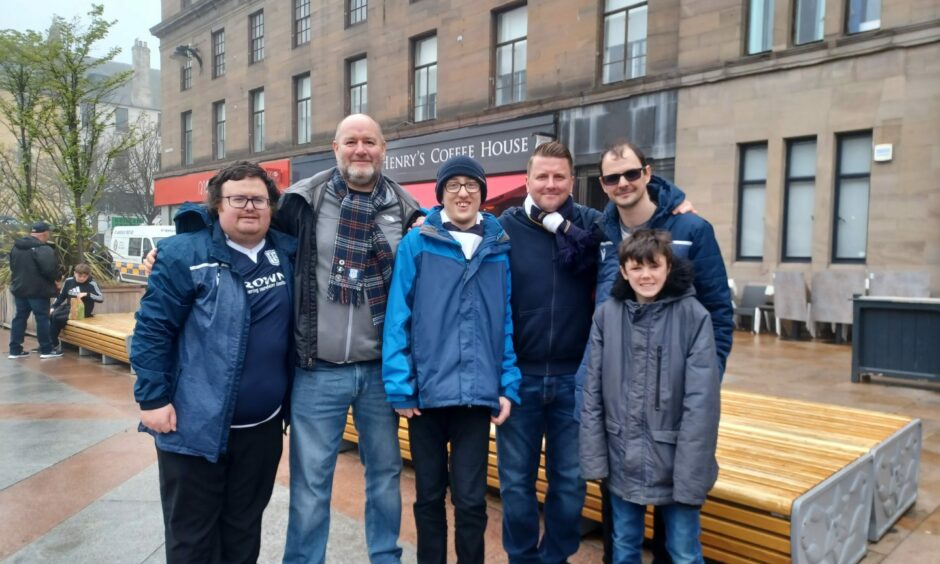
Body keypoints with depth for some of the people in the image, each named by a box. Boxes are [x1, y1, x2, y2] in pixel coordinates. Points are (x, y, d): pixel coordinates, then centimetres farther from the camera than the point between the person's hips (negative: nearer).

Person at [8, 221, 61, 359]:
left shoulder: (16, 247, 11)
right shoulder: (43, 249, -18)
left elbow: (12, 267, 20)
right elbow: (50, 270, -26)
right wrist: (55, 278, -5)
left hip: (19, 288, 8)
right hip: (38, 290, -8)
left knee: (19, 318, 12)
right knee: (42, 319, 1)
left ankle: (15, 350, 15)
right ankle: (46, 350, 6)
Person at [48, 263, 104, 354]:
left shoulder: (91, 284, -10)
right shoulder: (69, 281, 4)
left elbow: (101, 298, -18)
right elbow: (61, 296, 15)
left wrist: (86, 294, -29)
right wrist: (53, 307, 3)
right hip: (68, 307, 6)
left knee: (57, 318, -25)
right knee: (50, 315, -19)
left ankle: (55, 344, -8)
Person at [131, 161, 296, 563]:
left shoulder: (287, 254, 4)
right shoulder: (185, 254, -11)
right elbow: (152, 329, -10)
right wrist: (152, 398, -13)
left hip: (263, 427, 5)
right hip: (195, 426, -4)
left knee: (244, 531, 20)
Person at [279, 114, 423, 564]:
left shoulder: (405, 209, 3)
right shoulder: (304, 201, -2)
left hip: (380, 370, 2)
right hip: (317, 371, -2)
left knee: (385, 470, 16)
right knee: (310, 479, 8)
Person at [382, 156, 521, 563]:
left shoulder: (500, 248, 5)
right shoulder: (417, 244, -2)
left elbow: (507, 323, 6)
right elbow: (398, 318, -5)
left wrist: (508, 386, 0)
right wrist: (399, 386, -9)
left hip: (478, 392, 1)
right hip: (427, 390, 0)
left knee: (471, 498, 7)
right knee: (429, 494, 15)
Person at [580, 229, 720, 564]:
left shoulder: (693, 316, -11)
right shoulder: (606, 315, -4)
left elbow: (701, 400, -13)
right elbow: (592, 393, 0)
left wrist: (691, 472, -14)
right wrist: (594, 457, -2)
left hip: (674, 460, -2)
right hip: (622, 459, 3)